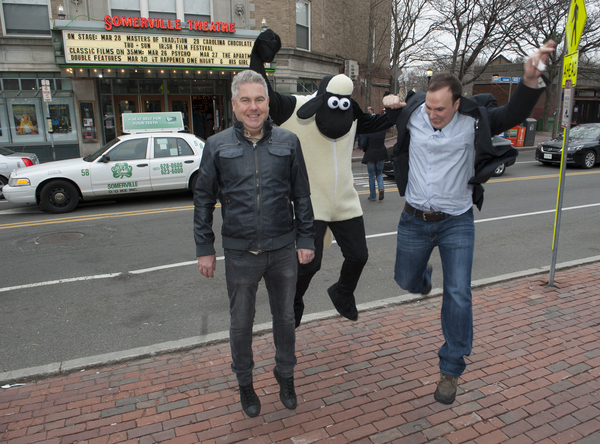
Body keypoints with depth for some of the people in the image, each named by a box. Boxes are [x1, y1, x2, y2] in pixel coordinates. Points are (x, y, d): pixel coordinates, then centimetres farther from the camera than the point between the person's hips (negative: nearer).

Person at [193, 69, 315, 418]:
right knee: (241, 324, 14)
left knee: (285, 317, 16)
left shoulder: (288, 142, 1)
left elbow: (302, 196, 5)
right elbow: (204, 200, 3)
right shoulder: (217, 146, -1)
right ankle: (245, 383, 38)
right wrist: (205, 249, 1)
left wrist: (306, 239, 3)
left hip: (283, 250, 1)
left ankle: (285, 375, 41)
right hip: (240, 254, 0)